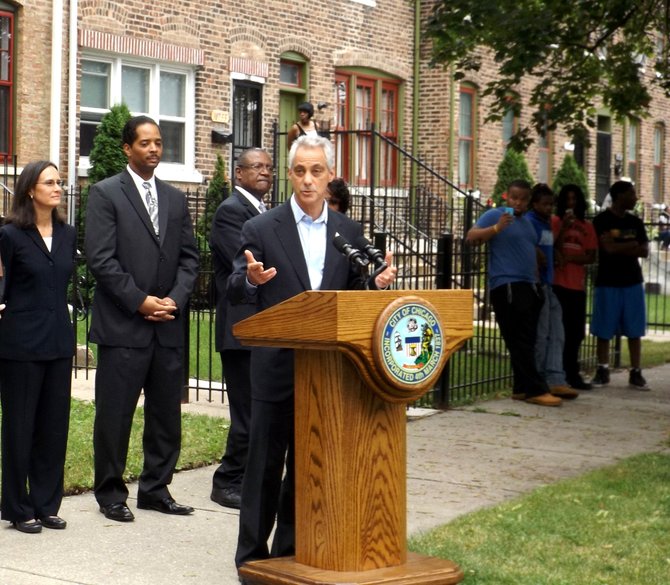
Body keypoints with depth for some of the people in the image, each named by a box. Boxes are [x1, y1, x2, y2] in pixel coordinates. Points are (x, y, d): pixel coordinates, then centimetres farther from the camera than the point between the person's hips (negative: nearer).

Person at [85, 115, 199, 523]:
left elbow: (189, 257, 12)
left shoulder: (176, 198, 15)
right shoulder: (106, 194, -1)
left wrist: (175, 299, -4)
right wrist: (140, 301, -13)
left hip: (169, 325, 5)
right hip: (123, 325, -5)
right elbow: (101, 259, -9)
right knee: (114, 414, 0)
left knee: (167, 413, 8)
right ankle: (111, 493, 12)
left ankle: (156, 488, 20)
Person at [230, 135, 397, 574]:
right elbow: (235, 293, -5)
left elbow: (354, 295, 11)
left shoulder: (349, 232, 8)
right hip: (277, 367, -3)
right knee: (266, 462, 3)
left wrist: (377, 283, -11)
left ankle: (291, 550, 23)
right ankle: (253, 555, 12)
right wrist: (251, 279, -27)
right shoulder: (262, 229, -3)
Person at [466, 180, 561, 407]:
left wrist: (538, 281, 21)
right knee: (520, 341, -10)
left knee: (526, 341, 9)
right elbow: (471, 237, -13)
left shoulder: (527, 222, 22)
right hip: (506, 286, -9)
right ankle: (535, 390, -12)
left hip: (529, 286, 9)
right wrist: (496, 228, -28)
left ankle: (522, 388, 14)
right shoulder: (496, 215, -3)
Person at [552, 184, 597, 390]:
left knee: (576, 331, 6)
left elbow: (591, 257, 4)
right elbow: (553, 249, -6)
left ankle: (571, 373, 14)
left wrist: (569, 258, -10)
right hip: (557, 283, -4)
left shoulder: (587, 226, 12)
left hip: (577, 285, 4)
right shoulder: (555, 221, 3)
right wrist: (565, 227, -15)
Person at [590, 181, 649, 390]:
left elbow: (644, 251, 3)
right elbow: (608, 248, -17)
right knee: (604, 331, 0)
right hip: (608, 282, -4)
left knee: (635, 331, 2)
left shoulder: (635, 222, 11)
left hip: (632, 282, 4)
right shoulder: (602, 220, -5)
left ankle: (635, 373, 6)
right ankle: (602, 371, 10)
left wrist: (620, 247, -10)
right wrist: (632, 244, -5)